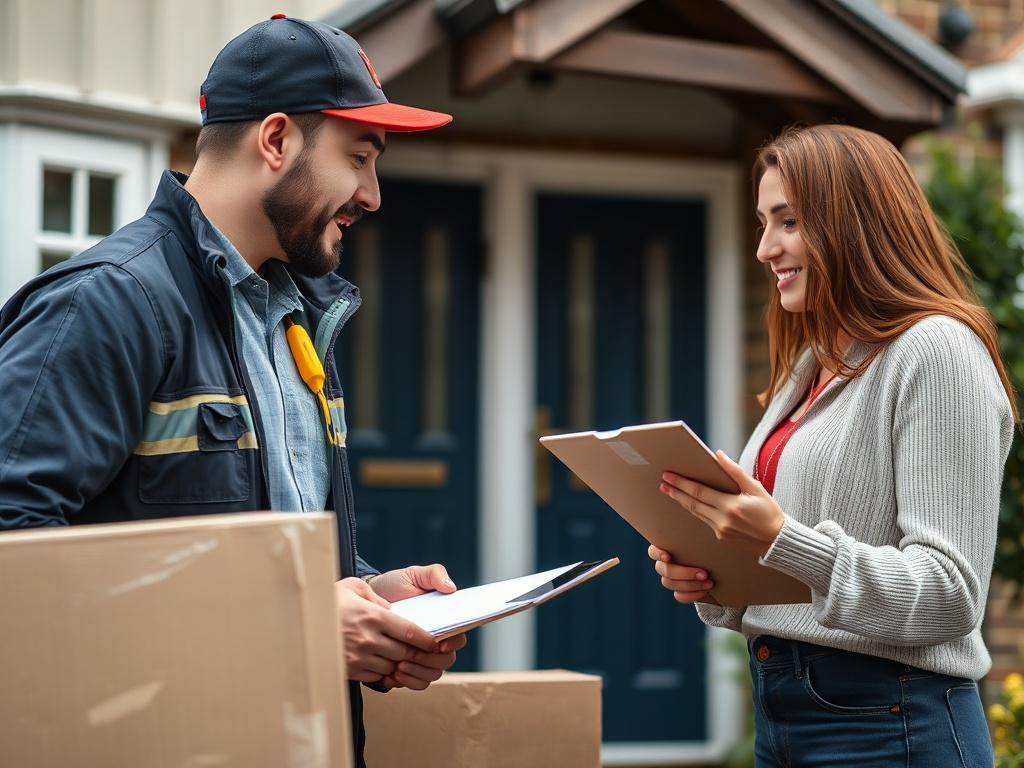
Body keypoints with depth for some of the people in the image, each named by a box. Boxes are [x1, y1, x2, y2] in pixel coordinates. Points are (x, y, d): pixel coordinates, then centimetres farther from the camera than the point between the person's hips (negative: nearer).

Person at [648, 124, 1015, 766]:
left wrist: (781, 540, -28)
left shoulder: (937, 351, -12)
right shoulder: (809, 367, 15)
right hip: (777, 711, 8)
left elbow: (950, 595, -19)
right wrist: (708, 581, -1)